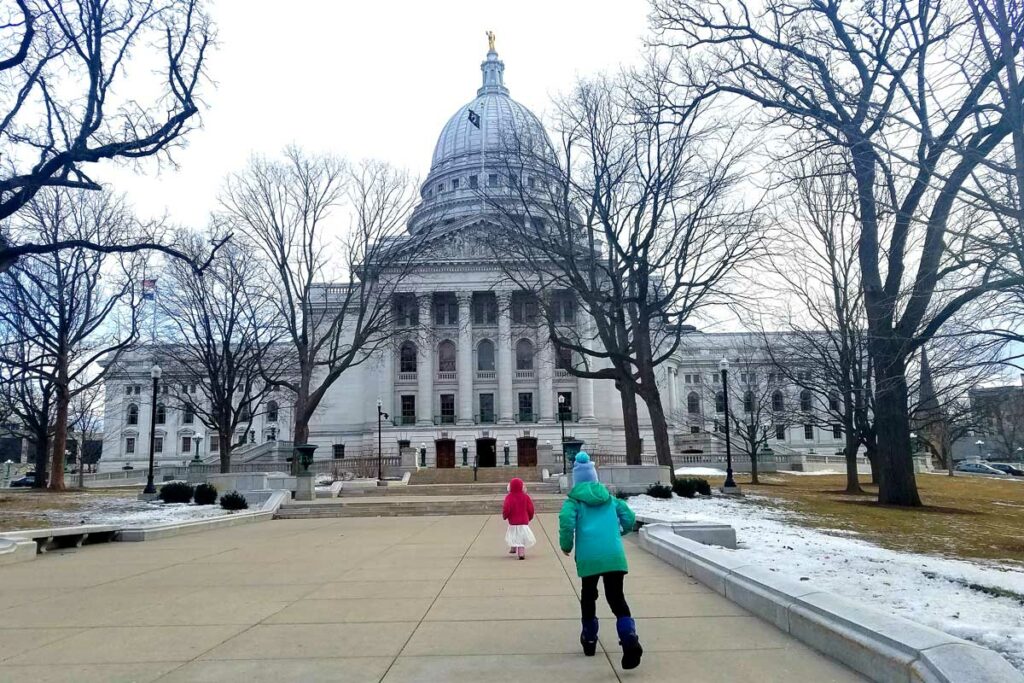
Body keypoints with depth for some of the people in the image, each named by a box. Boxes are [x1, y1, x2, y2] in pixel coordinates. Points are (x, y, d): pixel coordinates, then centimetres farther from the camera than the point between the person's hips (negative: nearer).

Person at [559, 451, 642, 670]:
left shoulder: (574, 500, 3)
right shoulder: (610, 498, 14)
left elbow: (566, 521, -15)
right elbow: (629, 518, 13)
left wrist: (566, 546, 2)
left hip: (588, 557, -2)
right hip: (614, 556, 2)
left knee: (588, 596, 19)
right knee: (616, 597, 4)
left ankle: (589, 639, 29)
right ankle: (630, 639, -17)